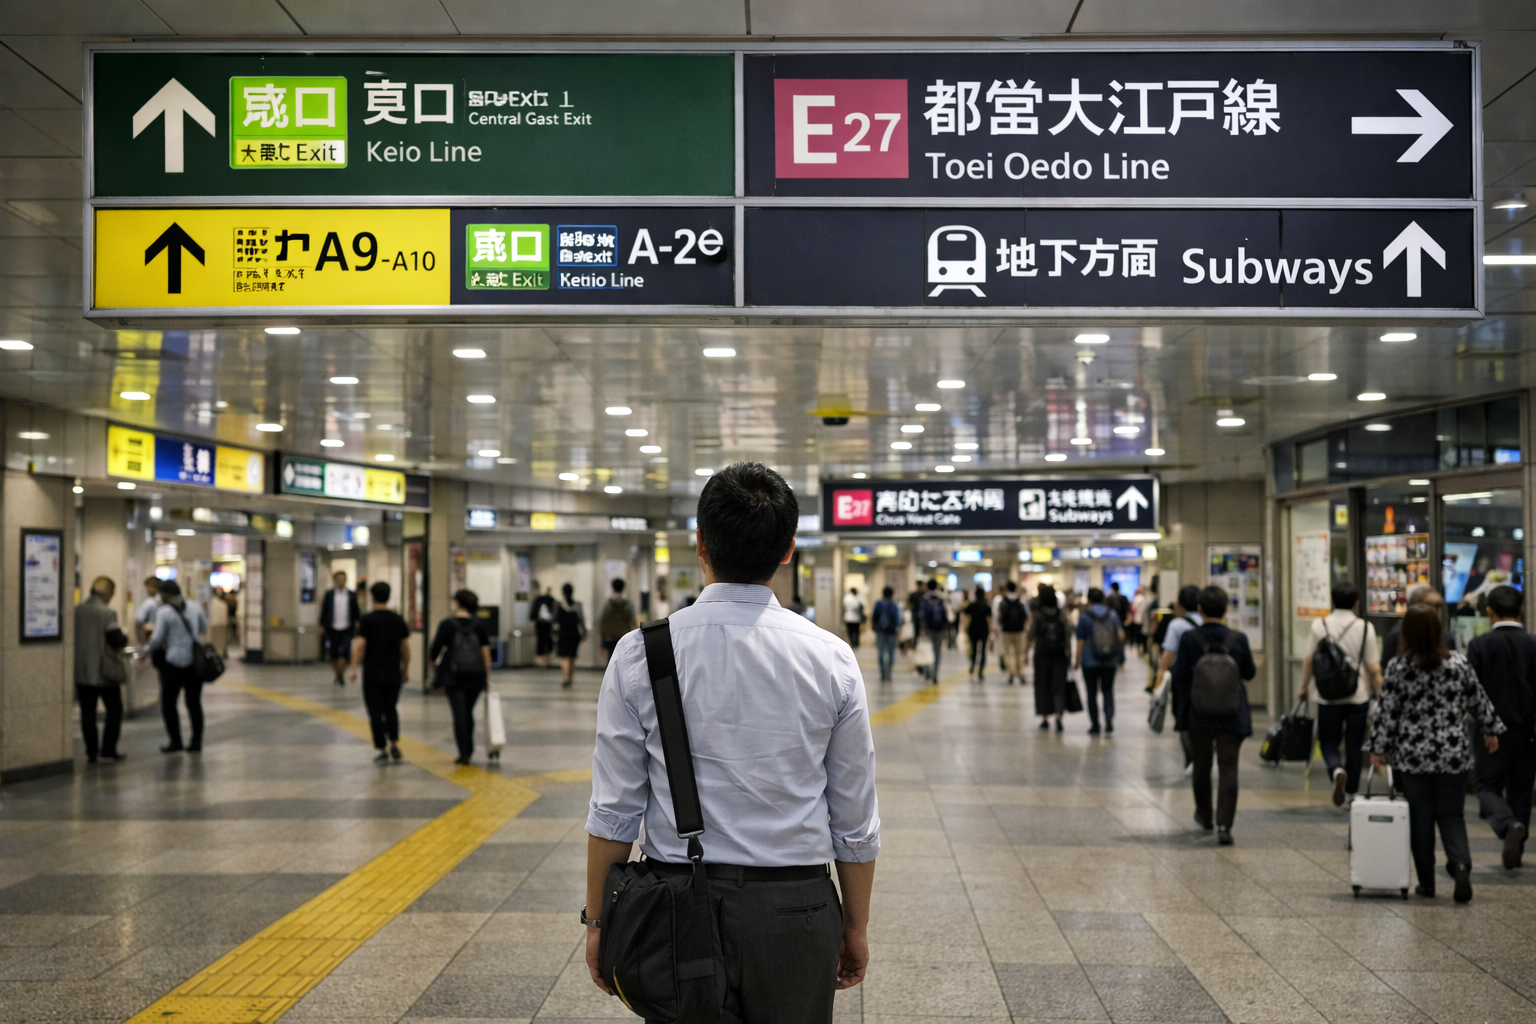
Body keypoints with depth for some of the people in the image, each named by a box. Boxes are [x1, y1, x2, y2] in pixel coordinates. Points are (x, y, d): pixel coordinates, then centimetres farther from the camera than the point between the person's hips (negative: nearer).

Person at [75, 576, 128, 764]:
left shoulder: (76, 612, 1)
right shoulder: (107, 613, -14)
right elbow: (117, 641, -18)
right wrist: (125, 638, 3)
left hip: (81, 672, 5)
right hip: (104, 671, -4)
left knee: (88, 713, 10)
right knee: (114, 710, 9)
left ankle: (91, 752, 12)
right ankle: (108, 750, 4)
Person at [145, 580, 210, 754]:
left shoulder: (164, 612, -11)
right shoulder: (194, 606, 4)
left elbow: (157, 639, -10)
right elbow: (204, 627, 17)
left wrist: (151, 649, 10)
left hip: (175, 663, -5)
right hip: (196, 661, 5)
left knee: (168, 702, 8)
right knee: (194, 702, 10)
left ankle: (175, 741, 6)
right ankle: (196, 741, 10)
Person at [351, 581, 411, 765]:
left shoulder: (367, 620, -8)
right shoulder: (398, 620, 4)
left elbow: (359, 646, -12)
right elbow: (406, 648, 5)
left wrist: (354, 669, -4)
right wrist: (405, 670, 14)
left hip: (373, 674, -4)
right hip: (393, 674, 4)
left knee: (376, 712, 3)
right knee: (391, 709, 19)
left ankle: (382, 750, 2)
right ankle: (395, 743, 6)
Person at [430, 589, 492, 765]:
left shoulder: (447, 624, -7)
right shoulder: (479, 624, 0)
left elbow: (436, 650, -5)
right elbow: (485, 650, -4)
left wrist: (432, 659, 17)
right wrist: (487, 674, 2)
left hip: (454, 676, -3)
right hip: (476, 676, 3)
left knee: (459, 715, 1)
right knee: (468, 712, 18)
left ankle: (464, 753, -4)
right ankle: (468, 749, 25)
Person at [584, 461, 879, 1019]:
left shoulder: (640, 653, -7)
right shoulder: (832, 659, -5)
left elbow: (615, 811, -4)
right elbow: (855, 821, 0)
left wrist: (599, 920, 8)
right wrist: (856, 925, 13)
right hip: (796, 906, 1)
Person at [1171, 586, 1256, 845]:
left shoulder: (1189, 638, -11)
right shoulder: (1238, 639, -7)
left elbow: (1179, 676, -10)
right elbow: (1249, 673, 6)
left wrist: (1178, 708, 5)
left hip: (1198, 714, 0)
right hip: (1232, 715, 0)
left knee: (1202, 766, 18)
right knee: (1228, 769, 0)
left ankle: (1204, 816, 35)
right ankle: (1224, 826, -9)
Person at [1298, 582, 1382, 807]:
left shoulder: (1319, 625, -5)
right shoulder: (1365, 628, -7)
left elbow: (1308, 660, 2)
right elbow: (1373, 668, -6)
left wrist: (1304, 687, 16)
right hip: (1358, 696, 0)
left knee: (1328, 741, 11)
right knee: (1354, 746, 12)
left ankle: (1337, 771, -18)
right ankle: (1350, 791, 20)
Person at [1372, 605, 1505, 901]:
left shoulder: (1397, 668, -9)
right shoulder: (1459, 664, -3)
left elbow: (1387, 712, -7)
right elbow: (1478, 701, 6)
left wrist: (1378, 748, 1)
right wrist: (1491, 730, 22)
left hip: (1412, 756, -1)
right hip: (1453, 754, 1)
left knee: (1420, 818, 8)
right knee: (1452, 814, 9)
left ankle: (1426, 882, 13)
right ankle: (1461, 864, -14)